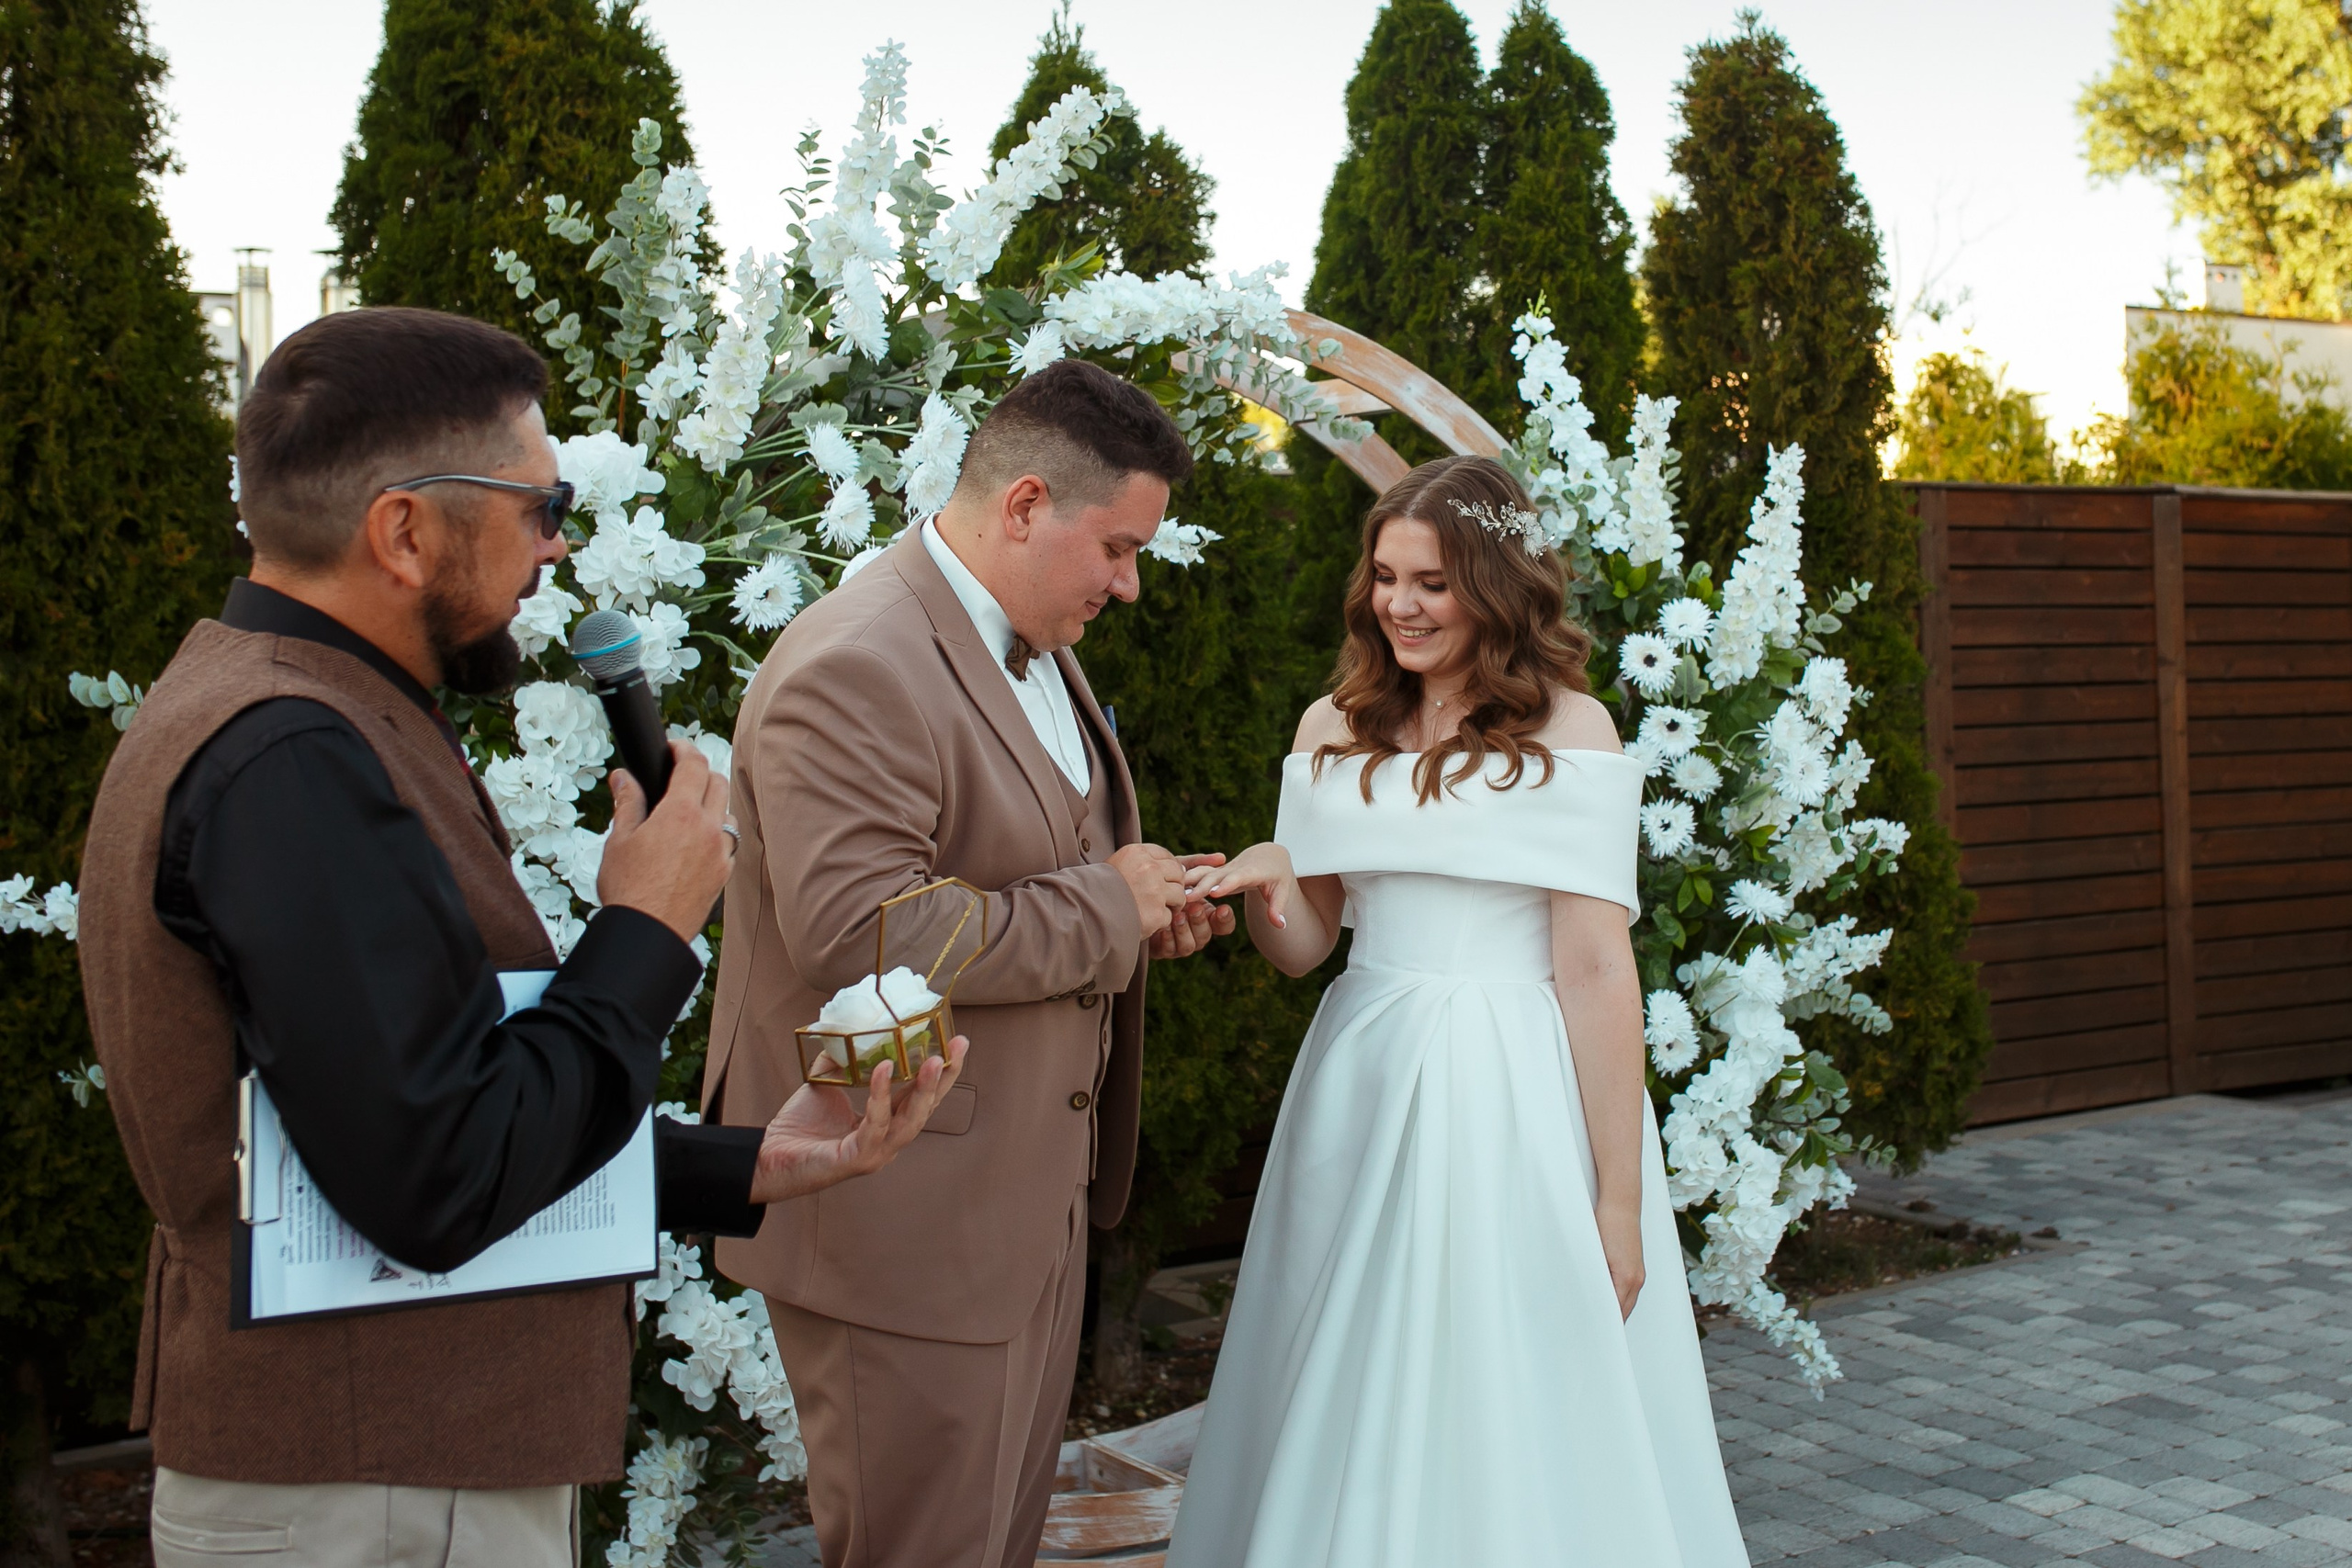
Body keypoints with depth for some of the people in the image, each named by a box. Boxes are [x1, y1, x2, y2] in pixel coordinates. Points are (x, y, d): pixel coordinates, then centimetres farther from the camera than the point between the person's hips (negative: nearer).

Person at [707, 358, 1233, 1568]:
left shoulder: (1035, 645, 11)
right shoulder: (853, 670, -22)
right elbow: (856, 934, -30)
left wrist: (1141, 902, 4)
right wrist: (1104, 903, -20)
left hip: (1034, 1195, 10)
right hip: (905, 1224, -9)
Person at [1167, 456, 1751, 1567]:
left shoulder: (1566, 731, -7)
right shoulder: (1336, 726, 9)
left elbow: (1596, 969, -11)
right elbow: (1302, 945, 10)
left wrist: (1620, 1198, -13)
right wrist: (1263, 883, -13)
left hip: (1513, 1100, -4)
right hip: (1361, 1094, 5)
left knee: (1517, 1416, 4)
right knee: (1353, 1413, 12)